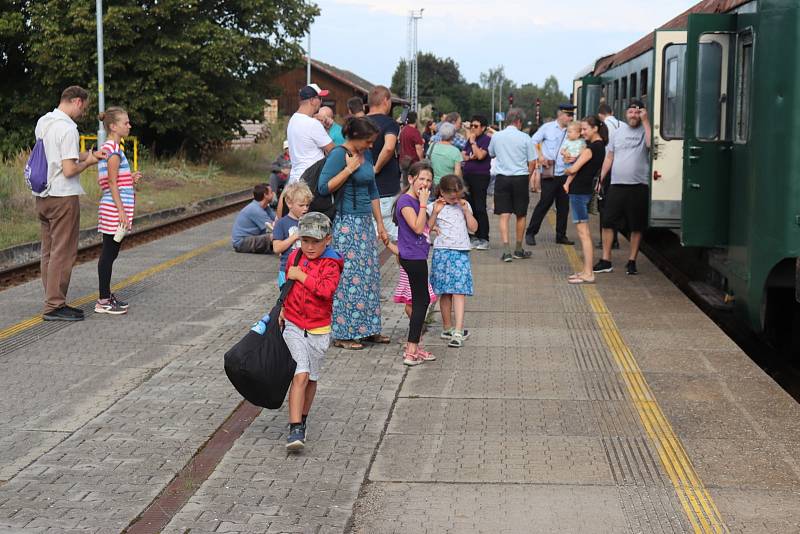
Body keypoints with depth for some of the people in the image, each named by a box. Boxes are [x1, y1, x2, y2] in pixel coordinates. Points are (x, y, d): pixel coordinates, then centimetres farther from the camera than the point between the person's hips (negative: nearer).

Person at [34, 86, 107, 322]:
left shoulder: (43, 122, 10)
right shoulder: (67, 129, -18)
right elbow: (69, 170, -20)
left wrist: (87, 154, 7)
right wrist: (88, 162, -3)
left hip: (43, 196, 9)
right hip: (63, 197, -9)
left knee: (49, 252, 13)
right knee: (63, 253, -3)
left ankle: (53, 302, 18)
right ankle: (54, 305, -2)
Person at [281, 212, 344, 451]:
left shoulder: (330, 264, -9)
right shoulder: (294, 258, 4)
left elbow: (327, 289, -27)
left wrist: (302, 276, -21)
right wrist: (284, 308, 18)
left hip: (318, 330, -1)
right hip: (293, 326, 1)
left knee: (311, 378, 13)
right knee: (300, 375, -14)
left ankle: (302, 420, 34)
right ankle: (295, 429, -18)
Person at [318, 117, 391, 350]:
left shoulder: (366, 155, 13)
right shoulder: (338, 155, -11)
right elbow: (324, 187, -20)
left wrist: (380, 225, 19)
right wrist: (349, 168, -19)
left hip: (366, 223, 8)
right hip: (346, 223, -8)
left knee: (369, 277, 10)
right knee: (349, 278, -6)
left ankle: (367, 329, 18)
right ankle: (343, 334, 0)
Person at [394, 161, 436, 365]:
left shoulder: (417, 201, 13)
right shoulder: (405, 201, -15)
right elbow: (418, 228, -24)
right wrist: (423, 203, -21)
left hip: (417, 257, 10)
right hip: (412, 257, -10)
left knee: (420, 301, 14)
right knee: (421, 300, -7)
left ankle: (413, 347, 22)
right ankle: (411, 351, -6)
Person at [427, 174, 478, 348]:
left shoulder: (464, 205, 11)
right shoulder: (435, 207, 1)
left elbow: (473, 228, 9)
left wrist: (465, 210, -1)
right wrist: (435, 213, -15)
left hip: (461, 252, 2)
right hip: (442, 252, -2)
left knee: (459, 291, -7)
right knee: (445, 292, 5)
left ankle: (458, 332, -13)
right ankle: (447, 328, 20)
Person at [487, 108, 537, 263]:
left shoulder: (496, 136, 1)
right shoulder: (525, 138, -7)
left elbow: (491, 154, 19)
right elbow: (532, 162, -3)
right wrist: (529, 177, 11)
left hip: (502, 178, 1)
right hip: (520, 178, -1)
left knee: (504, 215, 1)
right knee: (520, 215, 12)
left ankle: (507, 250, -10)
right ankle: (518, 250, 22)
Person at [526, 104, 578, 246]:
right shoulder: (547, 127, -1)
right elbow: (533, 142, 3)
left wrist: (574, 158, -7)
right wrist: (539, 156, -9)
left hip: (565, 174, 4)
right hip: (549, 173, -4)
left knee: (563, 205, 8)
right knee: (544, 203, -6)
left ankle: (561, 235, 19)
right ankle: (530, 233, 3)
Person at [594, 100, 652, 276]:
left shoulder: (645, 130, 0)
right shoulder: (619, 131, 13)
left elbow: (651, 144, -23)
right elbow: (609, 157, 17)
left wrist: (645, 121, -20)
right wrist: (601, 179, 12)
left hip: (639, 186, -3)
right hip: (617, 184, 3)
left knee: (637, 227, 5)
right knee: (608, 223, 1)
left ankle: (632, 261, 15)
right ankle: (606, 261, 9)